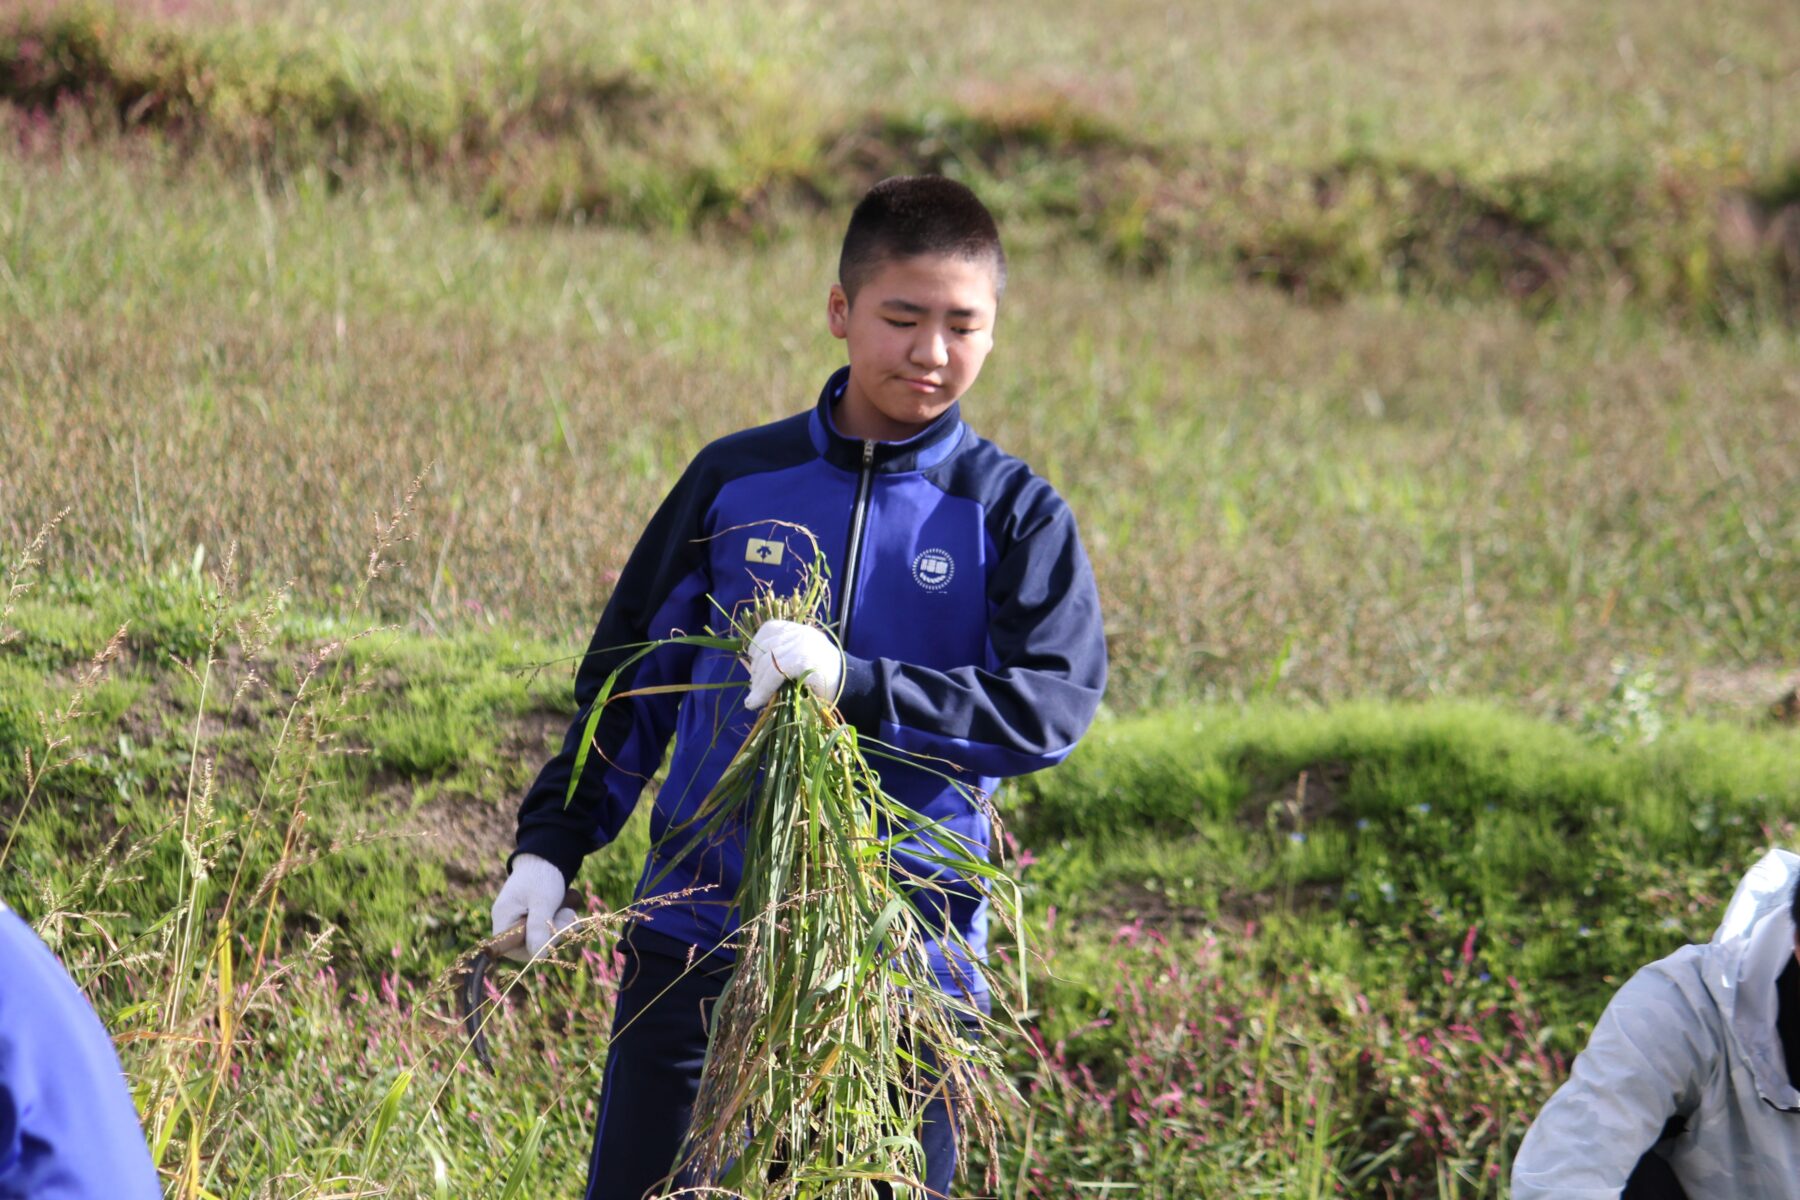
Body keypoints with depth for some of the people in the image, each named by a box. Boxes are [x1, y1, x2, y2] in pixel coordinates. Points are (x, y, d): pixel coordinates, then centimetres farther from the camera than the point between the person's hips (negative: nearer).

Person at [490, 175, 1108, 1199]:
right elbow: (630, 674, 15)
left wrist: (855, 682, -23)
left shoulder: (1015, 515, 1)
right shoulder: (738, 479, 7)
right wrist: (550, 843, 8)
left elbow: (1054, 704, -13)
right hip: (699, 933, 2)